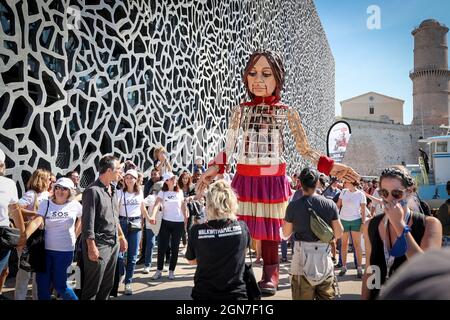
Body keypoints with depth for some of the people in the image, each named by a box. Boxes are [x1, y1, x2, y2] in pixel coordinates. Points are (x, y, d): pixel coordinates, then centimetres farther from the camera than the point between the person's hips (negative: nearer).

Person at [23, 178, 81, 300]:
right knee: (42, 283, 7)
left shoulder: (75, 205, -3)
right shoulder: (46, 204, -2)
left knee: (59, 284, 3)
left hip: (65, 250, -2)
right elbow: (36, 222, -17)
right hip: (46, 249, 2)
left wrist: (74, 235, 11)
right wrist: (24, 236, -32)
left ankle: (74, 298, 27)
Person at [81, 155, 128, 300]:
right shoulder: (93, 191, -16)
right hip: (99, 245, -8)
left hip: (113, 244, 8)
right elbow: (88, 222, -17)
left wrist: (121, 236, 20)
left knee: (107, 285, 17)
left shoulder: (112, 189, 9)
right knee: (92, 288, 5)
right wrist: (91, 248, -18)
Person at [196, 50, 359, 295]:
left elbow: (304, 149, 4)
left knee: (270, 228, 6)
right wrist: (214, 168, -13)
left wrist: (330, 167, -7)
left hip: (273, 179, -1)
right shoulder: (240, 110, 5)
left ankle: (270, 276, 23)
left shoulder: (286, 112, 3)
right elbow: (229, 147, 3)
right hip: (245, 178, 1)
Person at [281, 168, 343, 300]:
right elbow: (339, 232, -1)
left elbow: (285, 234, 0)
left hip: (302, 259, -1)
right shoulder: (330, 204, -5)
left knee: (302, 297, 9)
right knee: (327, 296, 16)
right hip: (324, 256, 2)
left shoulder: (293, 206, -9)